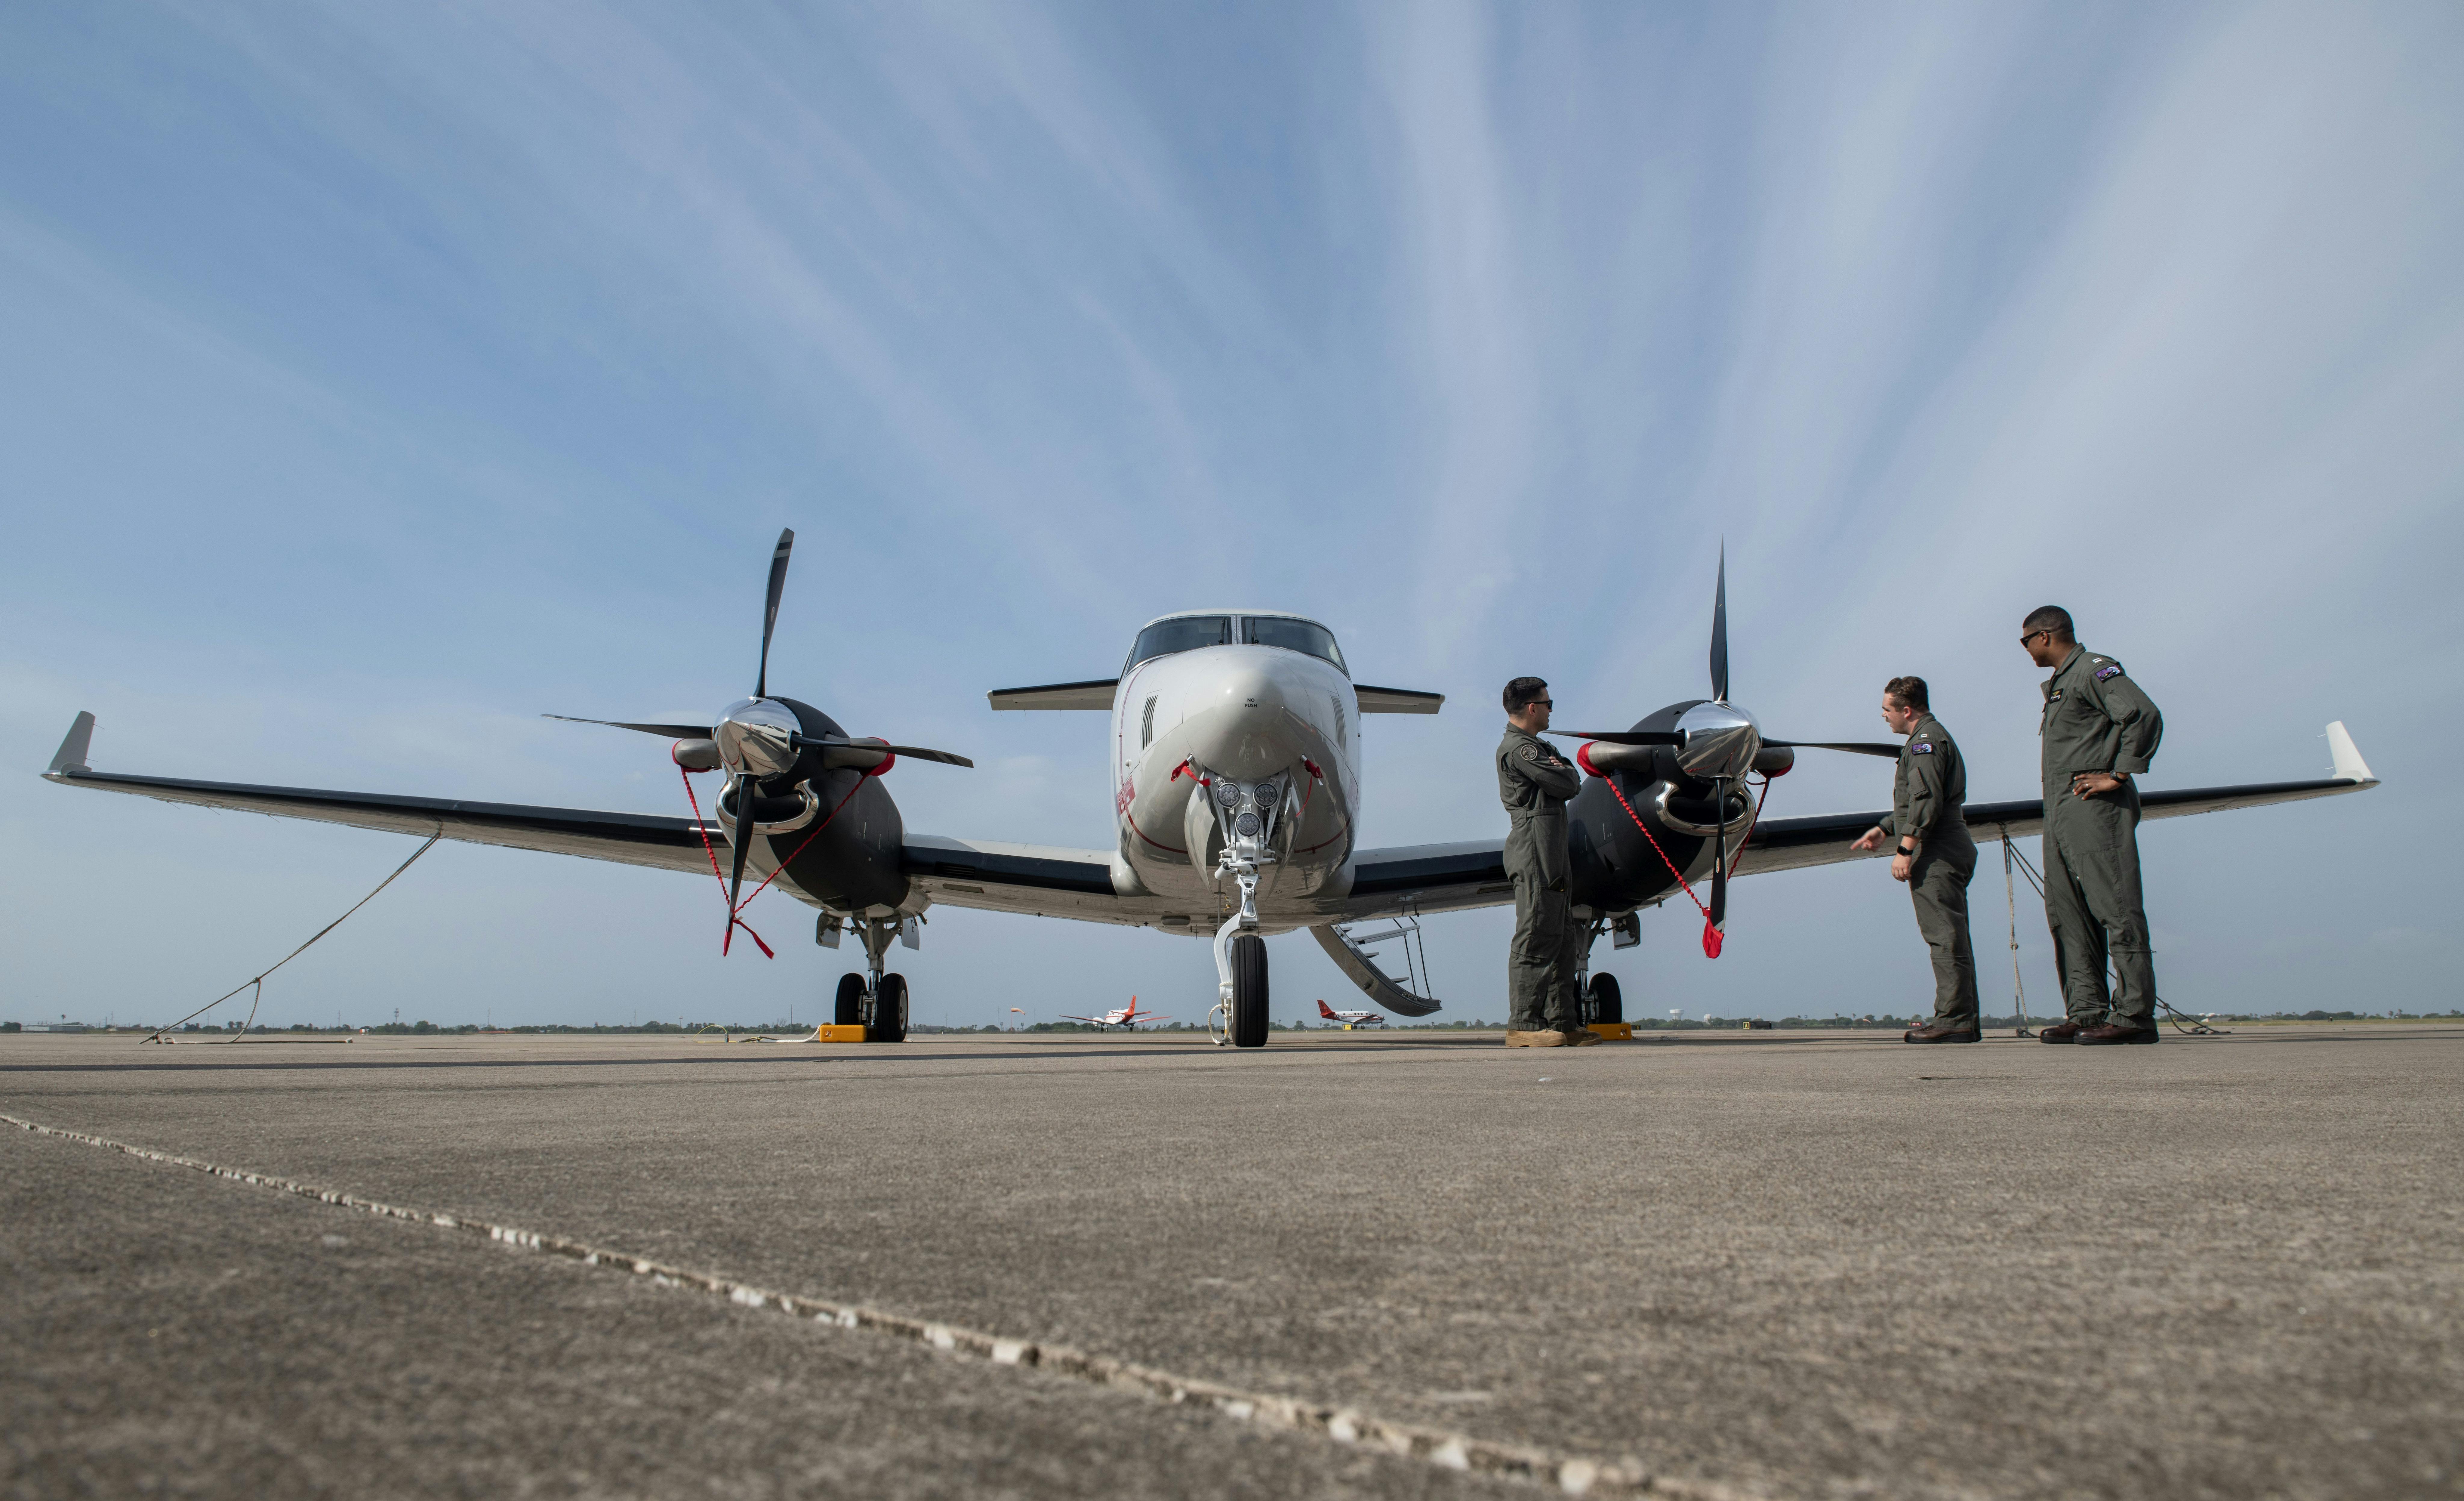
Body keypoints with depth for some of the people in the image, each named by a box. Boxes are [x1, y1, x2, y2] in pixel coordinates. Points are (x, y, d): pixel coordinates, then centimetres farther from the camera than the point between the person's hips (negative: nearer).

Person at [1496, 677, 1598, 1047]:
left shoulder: (1535, 747, 25)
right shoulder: (1519, 749, -10)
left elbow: (1572, 784, 21)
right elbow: (1569, 784, -15)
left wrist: (1561, 770, 1)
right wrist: (1565, 769, 6)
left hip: (1552, 855, 11)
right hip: (1535, 853, -11)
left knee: (1561, 938, 10)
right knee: (1535, 938, -11)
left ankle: (1562, 1022, 13)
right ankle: (1522, 1024, -9)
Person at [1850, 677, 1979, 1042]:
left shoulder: (1926, 740, -9)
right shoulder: (1934, 738, 25)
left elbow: (1926, 800, -20)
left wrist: (1905, 850, -21)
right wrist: (1883, 829, 34)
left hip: (1937, 852, -11)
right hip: (1950, 849, 11)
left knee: (1945, 937, -11)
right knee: (1951, 938, 10)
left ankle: (1954, 1020, -12)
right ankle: (1964, 1021, 12)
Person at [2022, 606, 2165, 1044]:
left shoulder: (2095, 669, -5)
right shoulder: (2059, 682, 23)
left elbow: (2145, 715, -18)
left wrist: (2118, 777, -17)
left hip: (2094, 806, -10)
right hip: (2060, 811, 10)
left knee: (2117, 909, -9)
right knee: (2068, 915, 7)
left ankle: (2135, 1015, -9)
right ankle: (2087, 1012, 10)